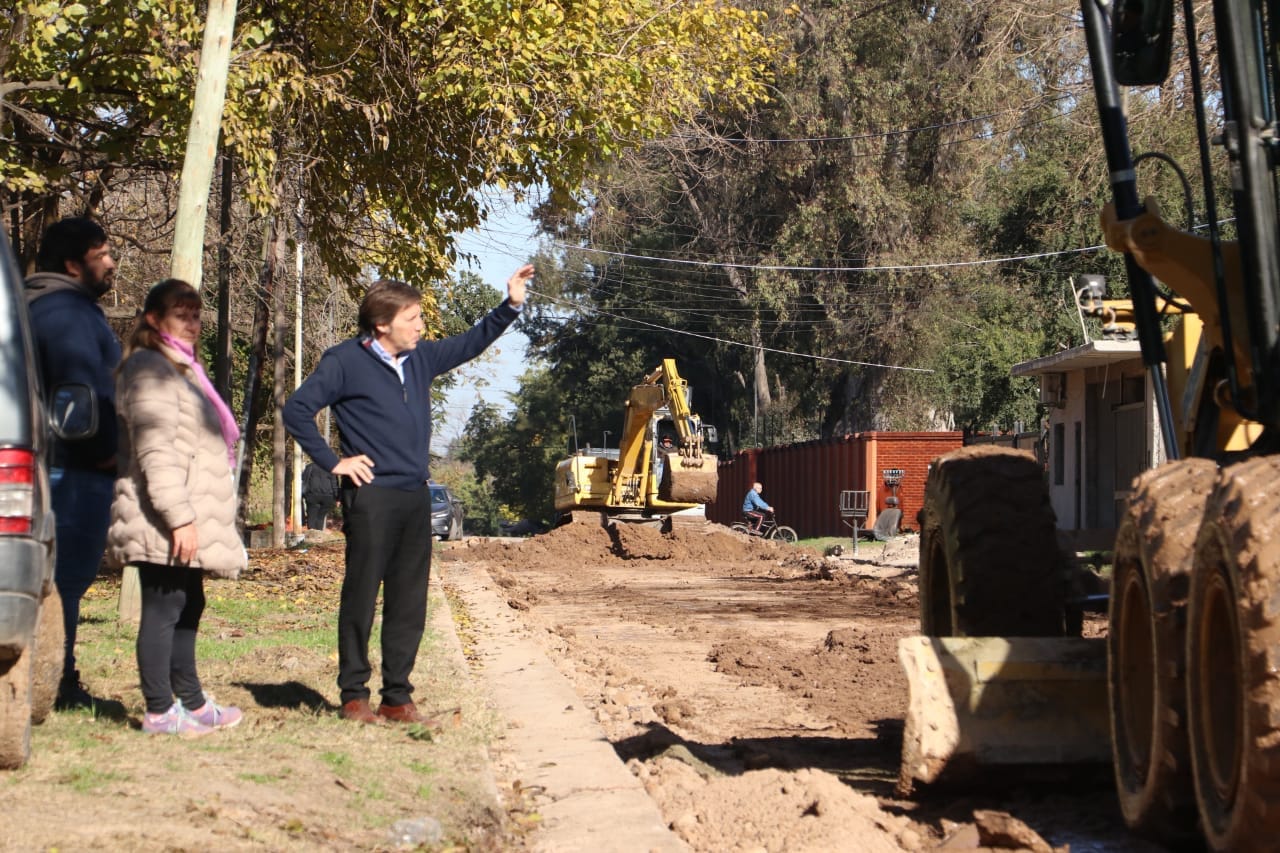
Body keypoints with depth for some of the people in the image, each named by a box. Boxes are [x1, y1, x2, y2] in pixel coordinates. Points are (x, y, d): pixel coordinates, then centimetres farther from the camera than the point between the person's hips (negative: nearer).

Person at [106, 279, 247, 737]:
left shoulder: (180, 369, 22)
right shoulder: (150, 370, -12)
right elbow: (156, 451, -20)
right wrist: (179, 517, -25)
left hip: (187, 518, 10)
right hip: (164, 525, -10)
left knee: (186, 610, 15)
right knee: (162, 612, -6)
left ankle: (191, 702, 24)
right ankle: (159, 712, -2)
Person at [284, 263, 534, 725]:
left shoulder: (421, 358, 14)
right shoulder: (345, 361, -6)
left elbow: (470, 343, 26)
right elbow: (297, 410, -8)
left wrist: (511, 305, 17)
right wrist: (332, 462, -8)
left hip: (415, 497, 7)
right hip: (371, 498, -6)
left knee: (409, 604, 7)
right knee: (360, 599, 0)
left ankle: (398, 698, 14)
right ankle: (354, 696, 8)